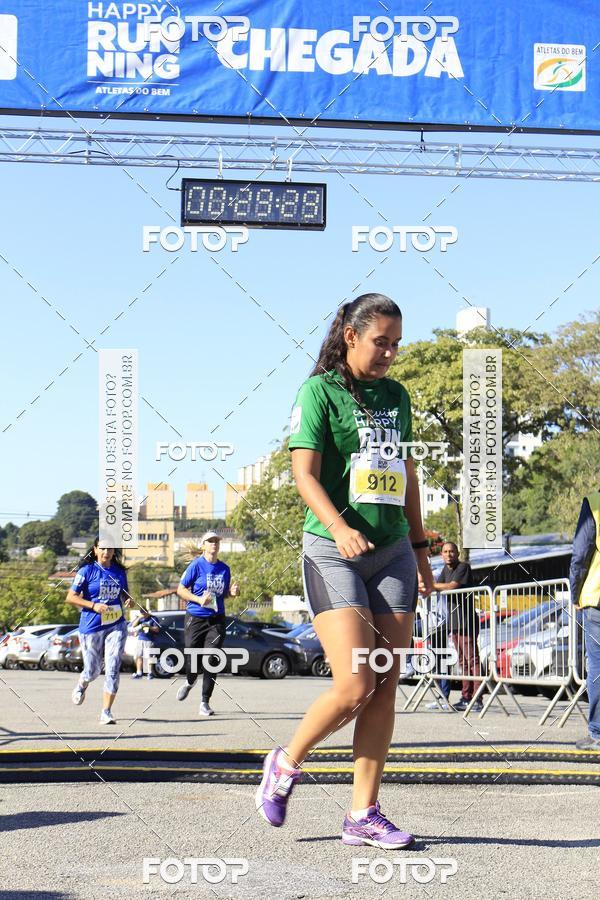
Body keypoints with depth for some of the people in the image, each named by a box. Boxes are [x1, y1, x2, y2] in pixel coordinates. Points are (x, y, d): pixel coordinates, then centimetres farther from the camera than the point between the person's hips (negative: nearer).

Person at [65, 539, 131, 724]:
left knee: (113, 669, -10)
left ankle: (106, 712, -6)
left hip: (116, 626, 2)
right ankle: (82, 686, 45)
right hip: (91, 626, -2)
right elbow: (71, 597, -7)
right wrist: (94, 606, -19)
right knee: (93, 670, 8)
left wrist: (127, 600, -2)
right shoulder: (87, 570, -5)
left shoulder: (119, 571, 7)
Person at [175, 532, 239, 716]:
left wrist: (232, 592, -2)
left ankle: (205, 702, 2)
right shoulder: (196, 565, -5)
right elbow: (181, 590, -4)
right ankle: (189, 683, 37)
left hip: (216, 620, 3)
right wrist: (199, 599, -17)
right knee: (192, 659, 1)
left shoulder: (224, 569, 9)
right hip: (195, 619, -2)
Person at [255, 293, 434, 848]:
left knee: (385, 686, 1)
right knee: (355, 687, -13)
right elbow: (304, 473, -12)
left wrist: (420, 549, 19)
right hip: (332, 553, -6)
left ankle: (364, 814, 7)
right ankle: (286, 764, 12)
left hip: (392, 552, 6)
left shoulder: (396, 396, 13)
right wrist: (339, 527, -28)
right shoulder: (320, 391, -5)